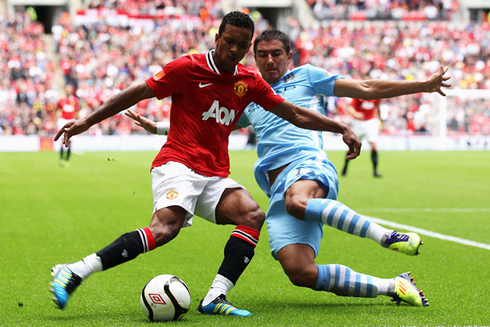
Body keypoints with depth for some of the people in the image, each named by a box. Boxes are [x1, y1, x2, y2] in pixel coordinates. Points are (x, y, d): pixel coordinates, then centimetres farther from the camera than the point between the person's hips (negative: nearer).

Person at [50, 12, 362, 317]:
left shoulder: (250, 81, 11)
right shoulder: (188, 68, -4)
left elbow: (295, 114, 17)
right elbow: (138, 93, 0)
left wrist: (341, 128, 11)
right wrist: (87, 121, -1)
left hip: (216, 176, 6)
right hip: (178, 164, -6)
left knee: (253, 215, -19)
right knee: (165, 228, -30)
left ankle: (215, 297, -23)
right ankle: (74, 272, -31)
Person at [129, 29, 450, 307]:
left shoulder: (306, 76, 17)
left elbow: (367, 89, 14)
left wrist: (424, 85, 8)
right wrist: (157, 127, 34)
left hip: (309, 163, -4)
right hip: (278, 188, 4)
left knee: (297, 201, -43)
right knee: (300, 272, -17)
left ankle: (388, 236, -39)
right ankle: (392, 286, -7)